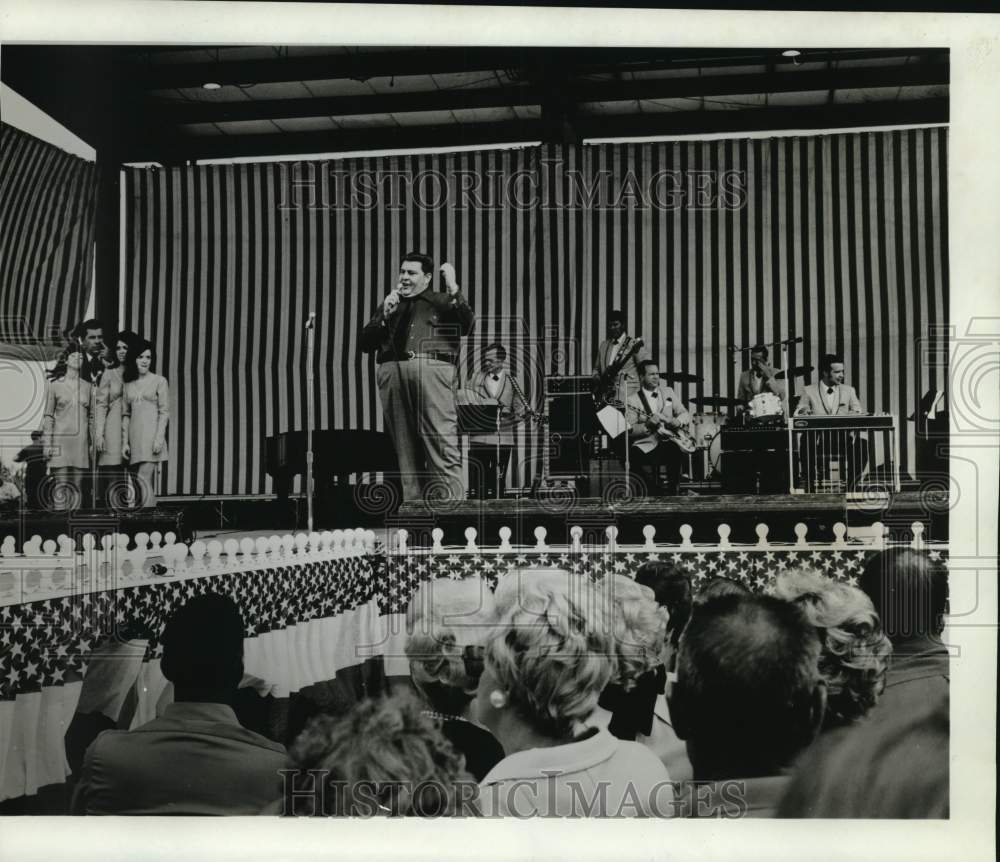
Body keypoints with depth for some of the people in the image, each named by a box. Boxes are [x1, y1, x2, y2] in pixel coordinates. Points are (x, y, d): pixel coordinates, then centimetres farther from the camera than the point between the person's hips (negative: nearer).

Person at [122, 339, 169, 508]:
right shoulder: (127, 384, 14)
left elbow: (164, 412, -3)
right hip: (135, 438, 5)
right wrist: (125, 441, 8)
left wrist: (159, 438, -12)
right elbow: (125, 415, 15)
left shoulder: (159, 381, 2)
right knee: (148, 484, 6)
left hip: (151, 435, -5)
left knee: (143, 480, -15)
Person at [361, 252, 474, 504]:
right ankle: (412, 506, 5)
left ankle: (452, 505, -17)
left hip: (431, 370, -3)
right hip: (392, 371, 4)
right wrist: (384, 316, 6)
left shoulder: (443, 302, 18)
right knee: (404, 445, 2)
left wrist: (453, 288, -5)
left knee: (441, 441, -13)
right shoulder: (390, 305, 26)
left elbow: (466, 326, -2)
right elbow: (365, 344, 18)